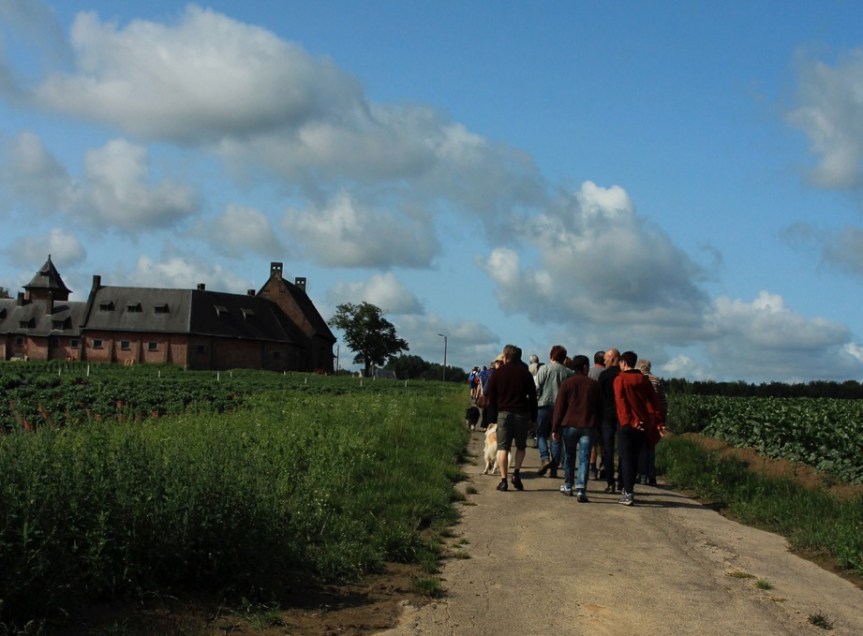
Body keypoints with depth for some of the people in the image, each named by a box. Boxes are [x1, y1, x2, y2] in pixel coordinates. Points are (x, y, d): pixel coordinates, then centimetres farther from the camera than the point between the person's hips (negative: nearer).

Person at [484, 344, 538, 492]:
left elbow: (491, 397, 6)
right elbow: (533, 396, 4)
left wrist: (494, 417, 11)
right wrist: (533, 418, 8)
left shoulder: (497, 373, 5)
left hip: (503, 413, 0)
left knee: (503, 447, 2)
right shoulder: (525, 373, 5)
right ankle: (516, 473, -2)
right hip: (522, 413, 0)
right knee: (521, 446, 15)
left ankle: (503, 480, -5)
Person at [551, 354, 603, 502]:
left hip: (569, 425, 0)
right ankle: (581, 489, -13)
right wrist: (598, 427, 17)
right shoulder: (594, 384, 3)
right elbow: (600, 408, 9)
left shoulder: (567, 383, 0)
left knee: (569, 456, 17)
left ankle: (568, 486, 27)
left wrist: (555, 428, 2)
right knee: (584, 458, -2)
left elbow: (559, 407, -2)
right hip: (589, 427, 0)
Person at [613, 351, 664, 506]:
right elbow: (654, 400, 8)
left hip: (628, 425, -5)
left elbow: (621, 402, -12)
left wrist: (627, 421, -14)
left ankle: (628, 494, -6)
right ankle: (628, 490, 23)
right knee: (634, 458, 16)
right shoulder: (643, 379, 10)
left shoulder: (620, 379, -5)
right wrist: (657, 421, 8)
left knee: (626, 459, -1)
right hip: (643, 426, 5)